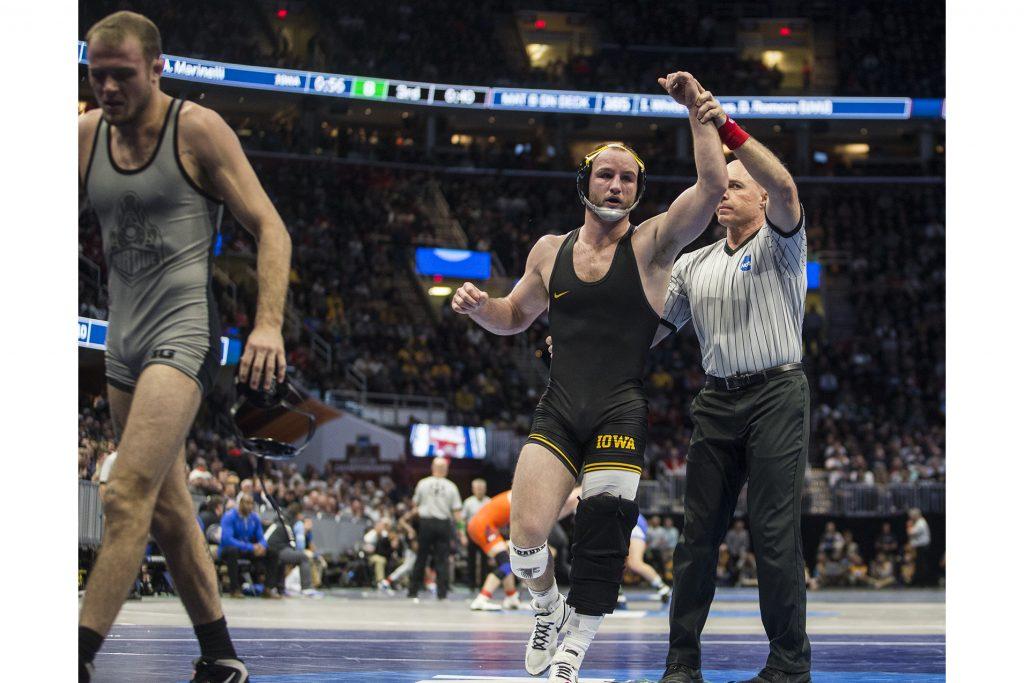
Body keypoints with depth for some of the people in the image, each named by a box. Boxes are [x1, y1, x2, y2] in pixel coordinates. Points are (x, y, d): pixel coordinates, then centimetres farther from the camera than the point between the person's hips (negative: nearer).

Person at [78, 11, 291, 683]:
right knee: (169, 512, 10)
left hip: (183, 330, -7)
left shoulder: (197, 129, -7)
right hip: (124, 339, 7)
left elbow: (271, 229, -6)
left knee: (127, 495, -19)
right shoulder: (85, 134, 8)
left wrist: (269, 325, -19)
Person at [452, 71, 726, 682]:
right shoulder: (550, 251, 11)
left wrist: (698, 110, -14)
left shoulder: (651, 245, 0)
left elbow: (713, 186, -14)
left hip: (622, 413, -2)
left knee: (602, 545, -4)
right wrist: (479, 306, 4)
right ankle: (549, 609, 20)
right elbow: (515, 317, 25)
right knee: (526, 537, -12)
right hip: (558, 412, 2)